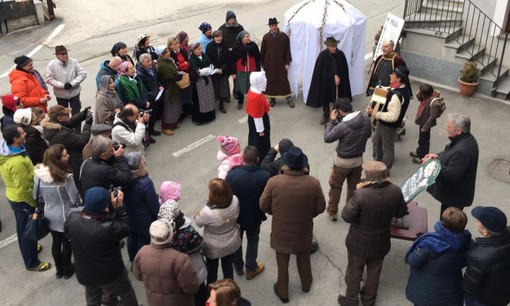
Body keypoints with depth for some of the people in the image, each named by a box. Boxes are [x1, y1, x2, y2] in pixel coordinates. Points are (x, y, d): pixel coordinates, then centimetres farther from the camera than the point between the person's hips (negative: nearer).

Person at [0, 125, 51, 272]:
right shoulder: (17, 162, -36)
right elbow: (23, 189, -28)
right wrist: (34, 203, -14)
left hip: (13, 196, 9)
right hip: (23, 200, -9)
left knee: (22, 228, 28)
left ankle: (28, 248, 51)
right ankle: (32, 263, 26)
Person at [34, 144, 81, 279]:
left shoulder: (38, 173, -13)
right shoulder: (66, 176, -29)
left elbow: (37, 195, 0)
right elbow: (75, 198, -19)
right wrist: (80, 204, 2)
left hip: (49, 214, 5)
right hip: (65, 215, -5)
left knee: (56, 242, 22)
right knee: (67, 242, 16)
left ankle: (59, 269, 39)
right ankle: (67, 270, 34)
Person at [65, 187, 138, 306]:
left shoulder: (72, 218, -22)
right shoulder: (107, 228, -39)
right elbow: (125, 228, -20)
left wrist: (92, 205, -5)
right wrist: (118, 207, -19)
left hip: (84, 274, 5)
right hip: (110, 274, -5)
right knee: (127, 295, 26)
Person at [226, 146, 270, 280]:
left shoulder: (232, 174, -26)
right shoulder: (265, 176, -26)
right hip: (254, 216, -1)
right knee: (252, 240, 24)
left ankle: (238, 266, 45)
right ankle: (251, 268, 39)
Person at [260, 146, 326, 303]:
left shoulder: (273, 182, -24)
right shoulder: (314, 183, -20)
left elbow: (263, 206, -11)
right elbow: (320, 208, -8)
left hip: (281, 231, -1)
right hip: (304, 230, 2)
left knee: (282, 263, 20)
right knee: (304, 258, 29)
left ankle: (283, 292, 40)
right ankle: (306, 284, 51)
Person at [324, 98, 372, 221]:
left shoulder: (343, 126, -28)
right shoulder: (366, 119, -10)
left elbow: (327, 138, -15)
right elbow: (368, 134, 8)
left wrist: (331, 121, -12)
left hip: (343, 161, -5)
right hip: (358, 159, 5)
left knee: (335, 186, 16)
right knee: (353, 187, 21)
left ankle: (332, 212, 28)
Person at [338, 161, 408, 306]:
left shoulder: (361, 194, -33)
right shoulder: (395, 191, -19)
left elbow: (347, 216, -22)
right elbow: (401, 213, -2)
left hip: (359, 243, -3)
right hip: (381, 242, 4)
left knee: (354, 272, 21)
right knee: (374, 272, 26)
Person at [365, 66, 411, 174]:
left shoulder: (397, 95, -34)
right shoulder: (403, 88, -3)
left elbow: (392, 116, -35)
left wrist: (374, 113, -30)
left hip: (389, 124, -9)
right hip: (383, 122, 9)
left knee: (387, 147, 12)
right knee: (376, 141, 27)